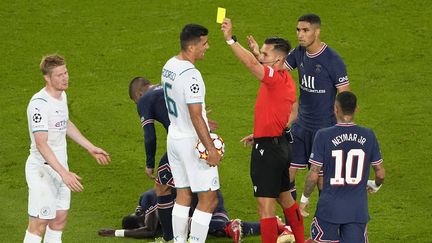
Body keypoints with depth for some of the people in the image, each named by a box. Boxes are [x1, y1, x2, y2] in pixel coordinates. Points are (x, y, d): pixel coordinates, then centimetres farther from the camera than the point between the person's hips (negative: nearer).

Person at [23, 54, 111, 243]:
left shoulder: (61, 95, 7)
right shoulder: (40, 103, -23)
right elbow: (41, 144, -28)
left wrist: (91, 148, 29)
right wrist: (64, 173, -33)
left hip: (60, 167, 9)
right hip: (42, 169, -9)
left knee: (59, 220, 13)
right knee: (39, 225, -9)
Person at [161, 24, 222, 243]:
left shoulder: (169, 66, 4)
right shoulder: (191, 75, -24)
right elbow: (196, 117, -25)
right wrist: (211, 149, -22)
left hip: (174, 137, 9)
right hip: (192, 142, -9)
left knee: (183, 196, 16)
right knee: (209, 199, -1)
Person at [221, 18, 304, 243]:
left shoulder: (276, 78, -18)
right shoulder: (285, 80, 12)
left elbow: (251, 63, -34)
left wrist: (230, 39, -35)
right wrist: (259, 135, 23)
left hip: (268, 148, -11)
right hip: (281, 144, 11)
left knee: (265, 204, -8)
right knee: (284, 197, 23)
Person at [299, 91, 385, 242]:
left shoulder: (323, 136, -9)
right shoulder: (368, 136, -1)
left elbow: (313, 175, -7)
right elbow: (380, 173, 7)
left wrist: (305, 199, 9)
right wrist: (375, 185, 30)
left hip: (330, 207, -2)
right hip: (358, 209, 2)